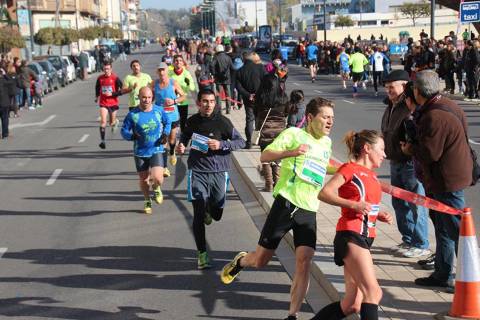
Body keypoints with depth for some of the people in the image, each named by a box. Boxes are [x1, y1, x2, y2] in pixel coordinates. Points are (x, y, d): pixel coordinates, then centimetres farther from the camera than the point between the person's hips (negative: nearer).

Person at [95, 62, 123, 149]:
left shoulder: (115, 78, -9)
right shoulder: (100, 78, 0)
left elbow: (122, 90, -9)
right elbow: (97, 87, 21)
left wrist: (112, 94, -20)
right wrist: (97, 97, 16)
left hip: (113, 103, -1)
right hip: (103, 103, 1)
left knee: (112, 123, 12)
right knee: (103, 122, -17)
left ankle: (115, 121, 52)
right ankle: (102, 141, -17)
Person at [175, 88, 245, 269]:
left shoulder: (222, 121, -6)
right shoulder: (192, 121, 4)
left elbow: (241, 142, -5)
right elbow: (185, 136, 25)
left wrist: (221, 144, -18)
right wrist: (180, 147, 5)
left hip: (219, 172, -1)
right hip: (197, 172, 1)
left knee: (217, 215, 9)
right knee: (199, 215, -7)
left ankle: (209, 208, 48)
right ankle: (202, 254, 4)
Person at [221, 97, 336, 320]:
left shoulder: (326, 143, 15)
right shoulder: (294, 134, -5)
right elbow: (264, 156, -14)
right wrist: (291, 153, -28)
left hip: (310, 210, 5)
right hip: (286, 203, -4)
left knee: (304, 262, -11)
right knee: (260, 261, 3)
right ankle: (240, 261, 39)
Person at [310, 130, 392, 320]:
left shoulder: (372, 175, 20)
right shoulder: (350, 168, -3)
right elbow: (324, 193, -13)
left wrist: (379, 216, 12)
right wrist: (353, 205, -23)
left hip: (365, 239, 9)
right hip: (350, 237, -9)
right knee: (373, 292, -19)